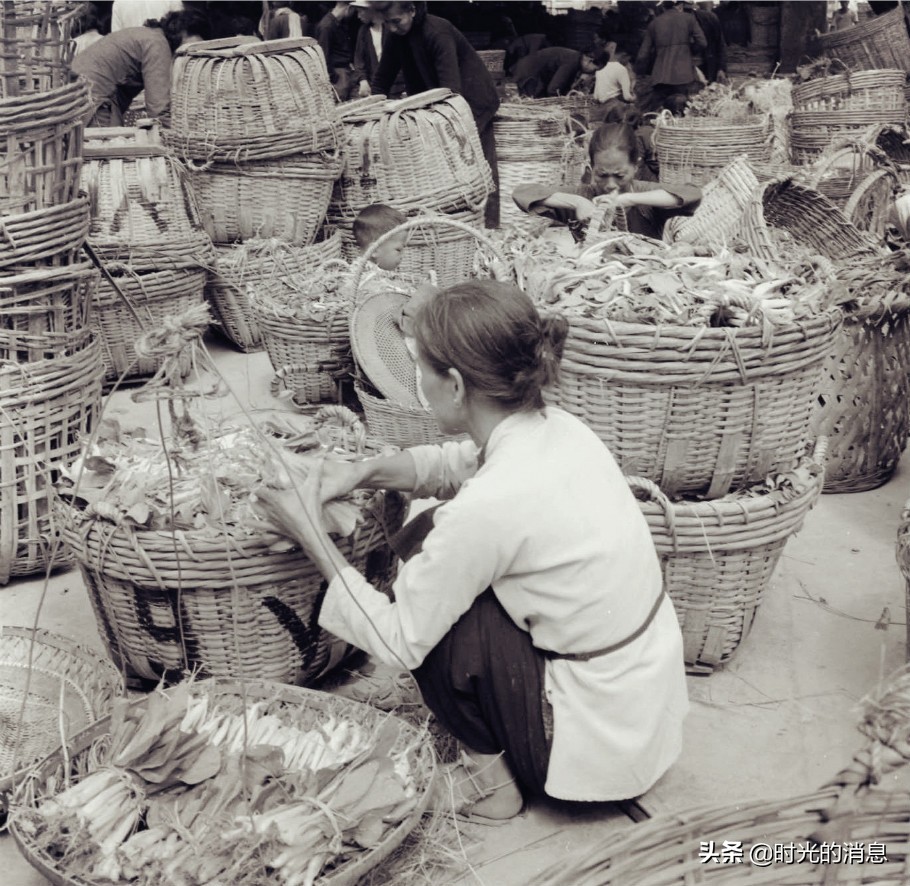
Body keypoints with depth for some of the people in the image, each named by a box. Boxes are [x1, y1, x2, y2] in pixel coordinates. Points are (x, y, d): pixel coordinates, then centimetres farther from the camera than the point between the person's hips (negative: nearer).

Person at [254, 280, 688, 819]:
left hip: (599, 742, -8)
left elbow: (397, 643, -15)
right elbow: (458, 461, 17)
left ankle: (489, 778, 10)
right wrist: (362, 472, 3)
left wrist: (310, 536, -9)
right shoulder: (559, 428, -6)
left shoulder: (489, 507, -29)